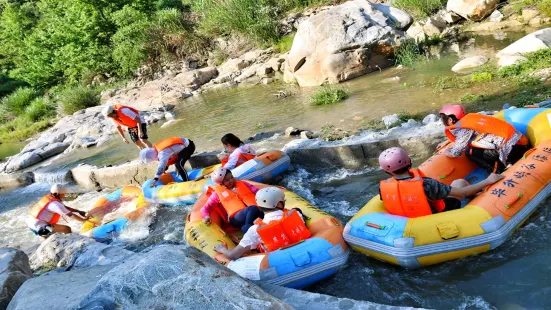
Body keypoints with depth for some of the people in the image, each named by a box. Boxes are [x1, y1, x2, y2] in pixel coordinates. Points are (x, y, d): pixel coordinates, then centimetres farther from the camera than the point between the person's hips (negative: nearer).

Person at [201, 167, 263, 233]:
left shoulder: (242, 184, 26)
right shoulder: (218, 193, 17)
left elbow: (256, 191, 19)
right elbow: (206, 208, 15)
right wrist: (206, 216, -8)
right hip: (236, 217, -4)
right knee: (253, 209, -37)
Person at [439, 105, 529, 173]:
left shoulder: (464, 128, -14)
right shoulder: (469, 118, 10)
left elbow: (455, 153, -16)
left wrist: (447, 151, 5)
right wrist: (447, 143, 29)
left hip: (512, 148, -9)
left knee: (470, 151, -8)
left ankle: (499, 171, -10)